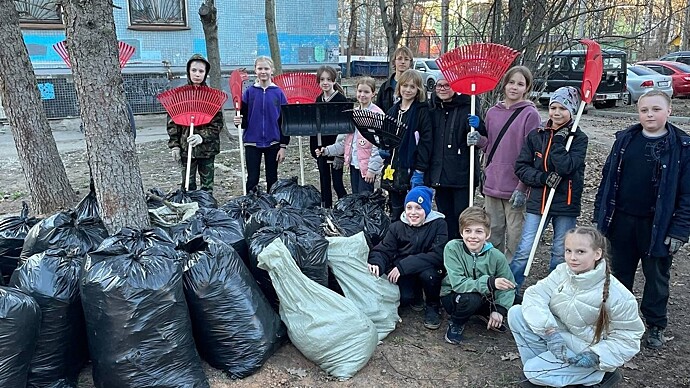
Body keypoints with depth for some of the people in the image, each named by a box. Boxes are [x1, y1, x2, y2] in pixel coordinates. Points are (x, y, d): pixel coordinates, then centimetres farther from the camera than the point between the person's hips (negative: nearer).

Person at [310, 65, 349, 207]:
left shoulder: (341, 100, -10)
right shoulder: (318, 100, 9)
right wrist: (314, 148, 10)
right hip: (321, 148, 6)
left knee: (337, 183, -3)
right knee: (324, 183, 13)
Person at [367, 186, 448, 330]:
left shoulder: (438, 224, -11)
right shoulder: (397, 227, 0)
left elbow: (438, 255, -23)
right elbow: (383, 250, -6)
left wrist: (403, 266, -31)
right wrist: (376, 264, -32)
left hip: (430, 270, -2)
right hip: (405, 276, 2)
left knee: (428, 273, -35)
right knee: (403, 298, -26)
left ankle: (433, 306, -3)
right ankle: (415, 296, 13)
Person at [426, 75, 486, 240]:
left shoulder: (467, 107, -5)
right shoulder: (433, 109, 10)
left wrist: (477, 126, -27)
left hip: (462, 173, -5)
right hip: (439, 173, 5)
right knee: (445, 215, 12)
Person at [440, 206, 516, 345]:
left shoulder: (496, 256, -15)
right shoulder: (452, 248, -22)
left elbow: (509, 287, -9)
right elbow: (457, 283, -29)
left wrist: (499, 310, -24)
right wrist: (490, 282, -38)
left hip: (484, 299, 4)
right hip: (452, 296, -4)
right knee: (471, 298, -35)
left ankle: (487, 314, 15)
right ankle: (456, 324, -3)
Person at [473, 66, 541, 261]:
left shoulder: (530, 114, -6)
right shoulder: (492, 112, 9)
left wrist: (522, 188, -14)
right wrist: (479, 141, -4)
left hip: (515, 186, -5)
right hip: (492, 184, 5)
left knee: (515, 237, 3)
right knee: (493, 233, 14)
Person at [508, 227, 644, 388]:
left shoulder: (617, 295, -22)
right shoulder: (562, 272, -11)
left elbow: (628, 338, -13)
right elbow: (534, 295, -15)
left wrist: (596, 357, -25)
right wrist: (551, 331, -27)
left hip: (584, 352, -5)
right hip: (558, 337, 5)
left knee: (535, 371, -22)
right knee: (516, 313, -14)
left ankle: (599, 374, -1)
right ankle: (540, 367, -1)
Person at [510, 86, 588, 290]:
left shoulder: (578, 138, -3)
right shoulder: (536, 135, 3)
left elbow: (566, 167, -18)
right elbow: (521, 167, 1)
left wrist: (558, 139, -14)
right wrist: (543, 177, -14)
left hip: (566, 204, -1)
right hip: (538, 201, 1)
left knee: (561, 255, 10)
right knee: (524, 252, -1)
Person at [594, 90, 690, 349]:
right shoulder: (625, 139, 2)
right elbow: (608, 177, 6)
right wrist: (601, 215, 4)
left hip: (658, 225, -3)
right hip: (622, 221, 3)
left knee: (657, 276, 11)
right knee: (620, 271, 17)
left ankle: (655, 326, 29)